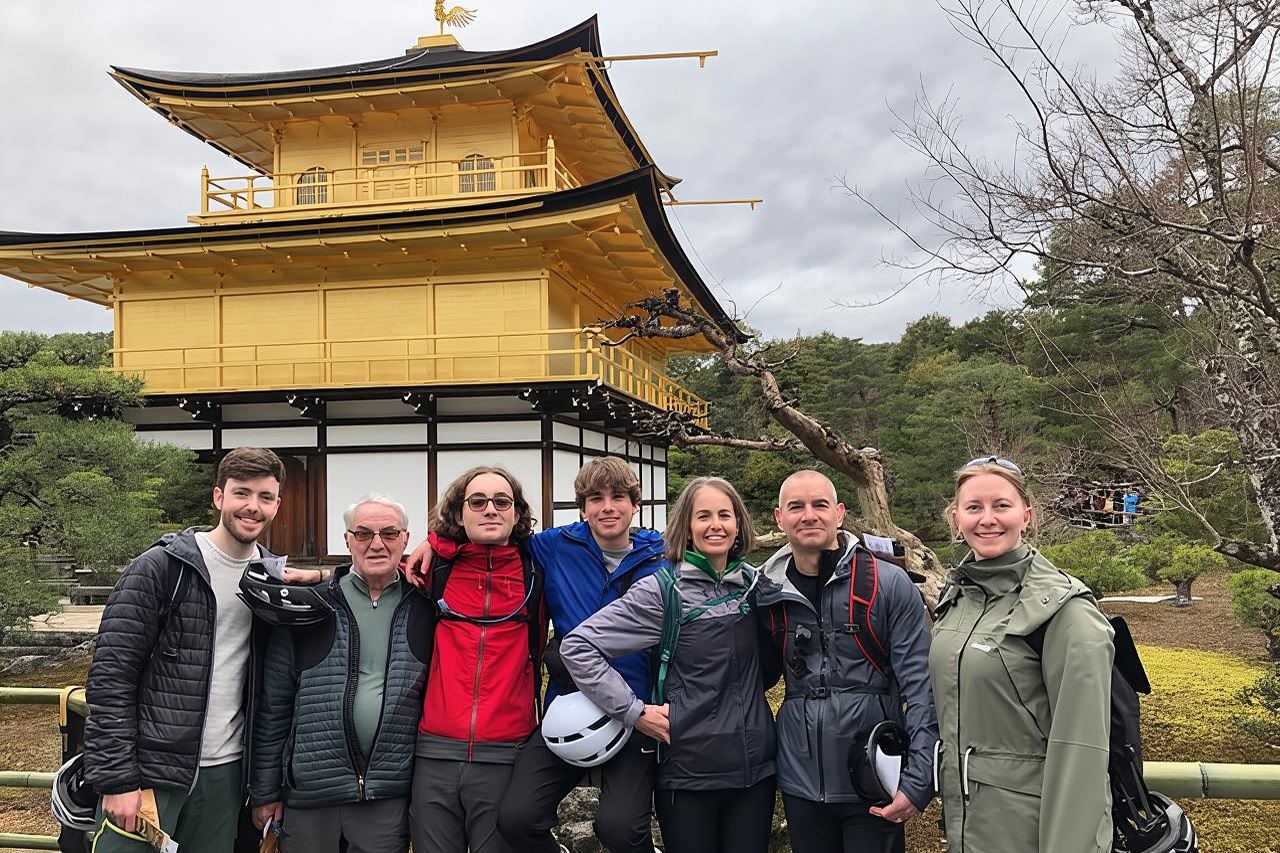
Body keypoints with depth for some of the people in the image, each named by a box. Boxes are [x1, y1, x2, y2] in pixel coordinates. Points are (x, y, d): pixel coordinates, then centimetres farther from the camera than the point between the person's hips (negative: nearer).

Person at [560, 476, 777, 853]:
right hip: (688, 770, -4)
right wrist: (635, 711, -14)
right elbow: (578, 646, -13)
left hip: (755, 766, 4)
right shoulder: (663, 590, -10)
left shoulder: (754, 583, 5)